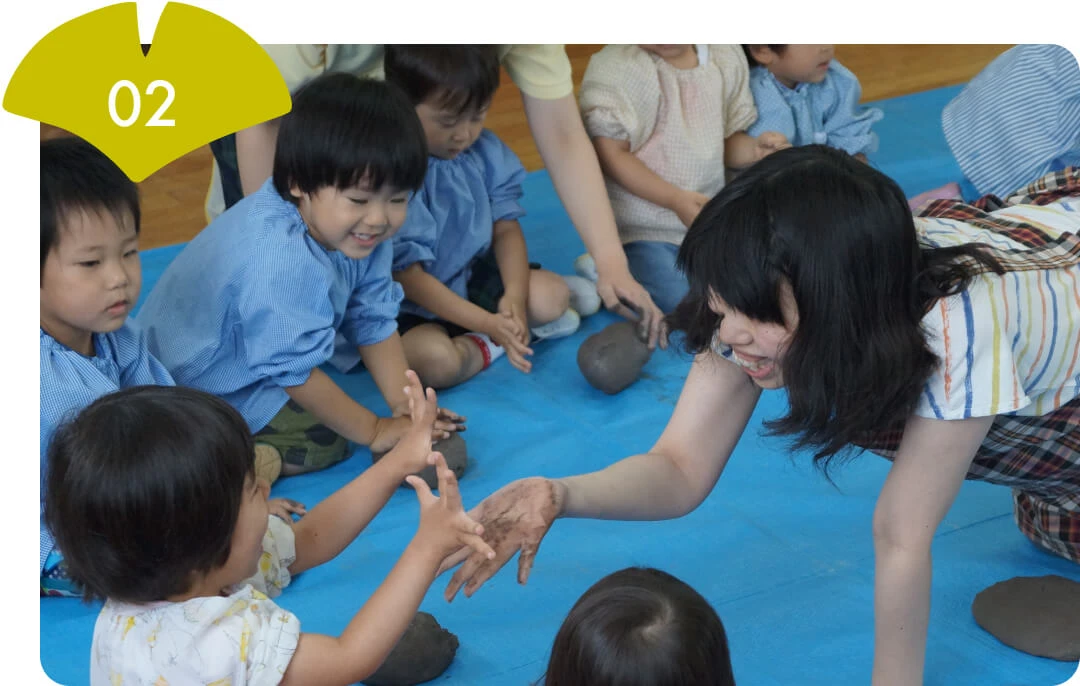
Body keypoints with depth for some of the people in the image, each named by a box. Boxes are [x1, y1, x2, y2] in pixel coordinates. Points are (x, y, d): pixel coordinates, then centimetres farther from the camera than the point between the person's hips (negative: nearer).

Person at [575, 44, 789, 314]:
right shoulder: (615, 67, -17)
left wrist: (755, 148, -12)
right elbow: (611, 154, -17)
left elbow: (730, 138, 12)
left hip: (708, 220, 6)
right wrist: (675, 199, -23)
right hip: (643, 228, -6)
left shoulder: (728, 57, 2)